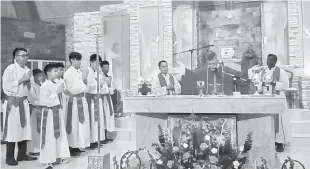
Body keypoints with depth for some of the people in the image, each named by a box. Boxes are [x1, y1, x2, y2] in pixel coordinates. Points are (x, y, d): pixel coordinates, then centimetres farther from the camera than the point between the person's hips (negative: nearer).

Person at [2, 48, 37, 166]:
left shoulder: (27, 69, 10)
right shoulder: (10, 68, -10)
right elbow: (6, 86, -18)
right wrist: (21, 80, -17)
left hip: (23, 102, 7)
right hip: (12, 102, -7)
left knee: (24, 128, 10)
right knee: (12, 130, -2)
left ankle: (22, 154, 22)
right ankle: (10, 157, 10)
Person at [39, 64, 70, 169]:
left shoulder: (56, 85, 9)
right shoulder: (45, 85, -14)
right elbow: (45, 101, -20)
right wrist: (56, 93, -18)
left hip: (58, 111, 8)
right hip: (49, 112, -8)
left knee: (60, 134, 13)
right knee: (49, 137, -2)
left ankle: (58, 156, 26)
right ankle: (48, 160, 7)